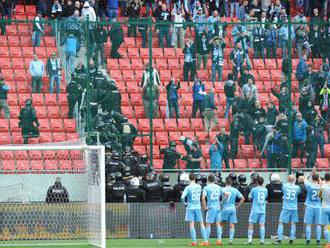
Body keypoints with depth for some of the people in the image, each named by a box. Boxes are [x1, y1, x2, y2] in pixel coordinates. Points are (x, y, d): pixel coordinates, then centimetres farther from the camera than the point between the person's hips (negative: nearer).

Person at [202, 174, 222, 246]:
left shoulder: (206, 188, -4)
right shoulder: (218, 187, 9)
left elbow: (203, 197, -17)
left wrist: (204, 207, -9)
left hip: (211, 208, -4)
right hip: (218, 208, 4)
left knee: (208, 224, 0)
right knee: (218, 224, 7)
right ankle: (219, 240, 3)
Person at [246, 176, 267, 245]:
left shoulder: (254, 189, -7)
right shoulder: (265, 190, 3)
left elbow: (250, 197, 4)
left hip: (255, 210, -3)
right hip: (262, 210, 3)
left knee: (251, 224, 4)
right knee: (262, 224, 3)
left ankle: (249, 239, -4)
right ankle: (262, 240, -3)